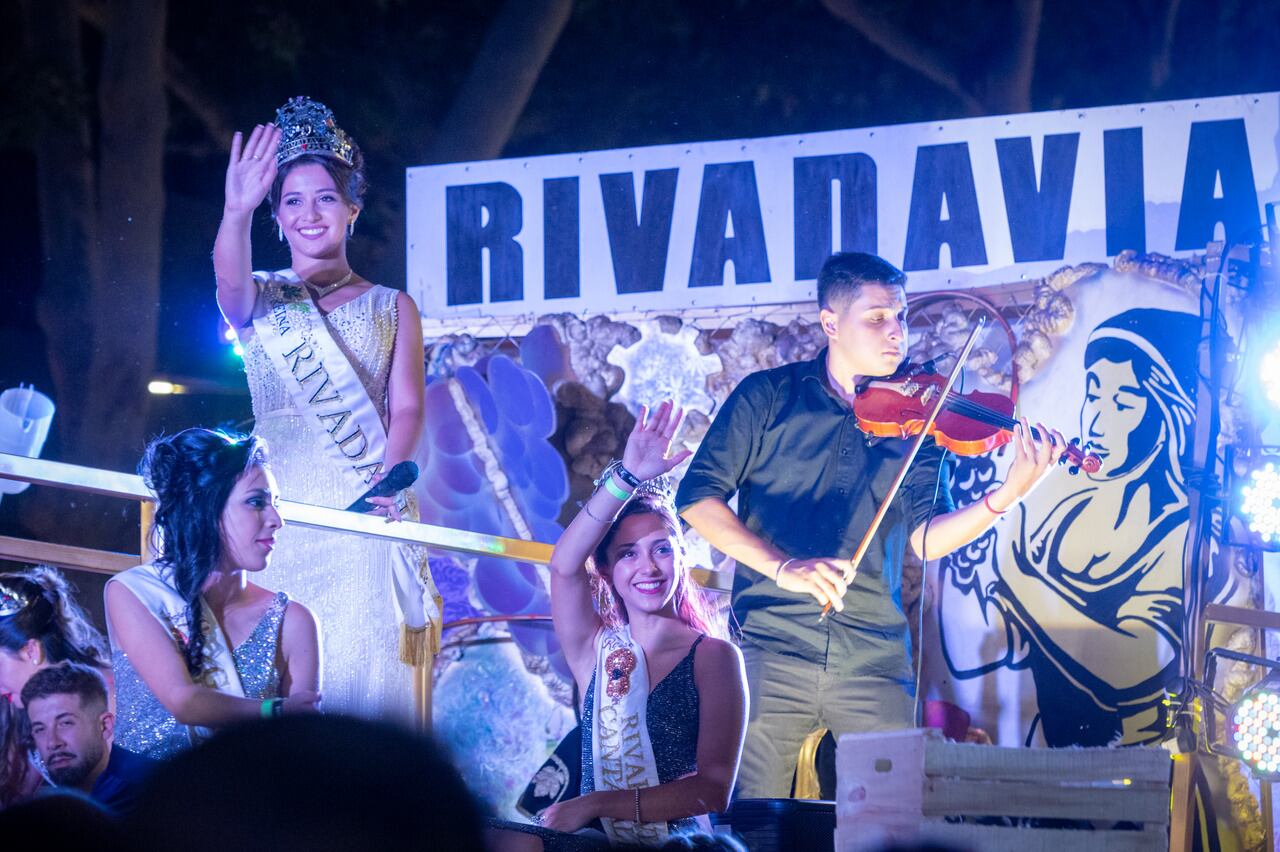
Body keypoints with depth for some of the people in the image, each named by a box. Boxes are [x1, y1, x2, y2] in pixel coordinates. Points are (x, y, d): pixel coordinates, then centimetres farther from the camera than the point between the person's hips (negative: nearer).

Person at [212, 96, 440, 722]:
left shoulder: (392, 308, 13)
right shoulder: (259, 299, 11)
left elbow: (407, 407, 3)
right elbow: (230, 278, -13)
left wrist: (390, 473, -17)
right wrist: (236, 211, -34)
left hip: (365, 507, 0)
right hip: (279, 504, 0)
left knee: (364, 666, -9)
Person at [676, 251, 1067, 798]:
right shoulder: (769, 397, 4)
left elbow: (925, 538, 1)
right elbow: (698, 497, -2)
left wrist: (1007, 496, -15)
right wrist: (781, 566, -16)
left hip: (874, 662, 2)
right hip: (771, 652, -2)